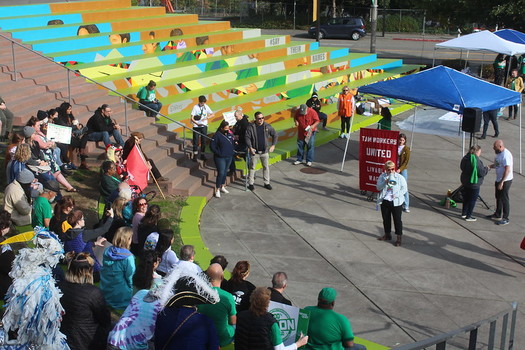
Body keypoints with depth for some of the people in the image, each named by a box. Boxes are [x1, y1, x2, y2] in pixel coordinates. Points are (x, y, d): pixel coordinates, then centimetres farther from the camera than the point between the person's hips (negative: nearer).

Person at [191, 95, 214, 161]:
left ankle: (202, 154, 17)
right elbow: (192, 118, -13)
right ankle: (195, 155, 4)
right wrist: (197, 123, -31)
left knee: (204, 140, 7)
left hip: (204, 126, 4)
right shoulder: (195, 107, -9)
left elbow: (213, 115, 6)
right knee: (196, 140, -2)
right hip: (196, 126, -4)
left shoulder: (206, 107, 3)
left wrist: (206, 118, -13)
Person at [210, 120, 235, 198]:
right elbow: (212, 146, -13)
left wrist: (232, 151, 8)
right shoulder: (218, 135, -13)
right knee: (221, 173, -10)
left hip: (229, 157, 6)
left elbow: (233, 143, 21)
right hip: (220, 158, -6)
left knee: (225, 172, 16)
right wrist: (218, 153, -15)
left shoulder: (230, 134, 6)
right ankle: (217, 190, -1)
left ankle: (222, 187, 31)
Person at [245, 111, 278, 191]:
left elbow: (275, 135, 7)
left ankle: (266, 183, 22)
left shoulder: (267, 126, -2)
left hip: (265, 151, 3)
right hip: (254, 151, -3)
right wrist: (250, 147, -21)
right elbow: (247, 138, -10)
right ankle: (251, 184, 14)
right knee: (252, 167, 5)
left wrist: (273, 145, -1)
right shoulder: (251, 127, -10)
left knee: (266, 167, 10)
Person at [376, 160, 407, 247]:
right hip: (384, 201, 3)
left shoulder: (400, 177, -2)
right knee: (386, 219, 14)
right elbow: (378, 188, -5)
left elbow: (404, 189, -2)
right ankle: (387, 235, 31)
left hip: (396, 202, -3)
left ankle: (399, 238, 6)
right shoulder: (382, 177, 3)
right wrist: (385, 182, -21)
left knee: (397, 220, -1)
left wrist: (397, 194, -16)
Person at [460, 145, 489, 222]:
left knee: (466, 197, 21)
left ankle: (464, 213, 33)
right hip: (474, 183, -8)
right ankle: (468, 216, 10)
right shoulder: (476, 160, -24)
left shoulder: (465, 158, 1)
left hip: (465, 181, 8)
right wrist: (486, 169, -3)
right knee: (473, 199, 5)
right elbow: (481, 173, -23)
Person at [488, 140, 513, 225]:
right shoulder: (499, 153, 7)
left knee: (504, 199, -3)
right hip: (499, 180, 10)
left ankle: (505, 218, 6)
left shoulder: (506, 155, -24)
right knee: (498, 197, 20)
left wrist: (502, 182, -26)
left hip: (505, 180, -10)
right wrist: (489, 166, 1)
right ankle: (498, 215, 35)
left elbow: (507, 170, -27)